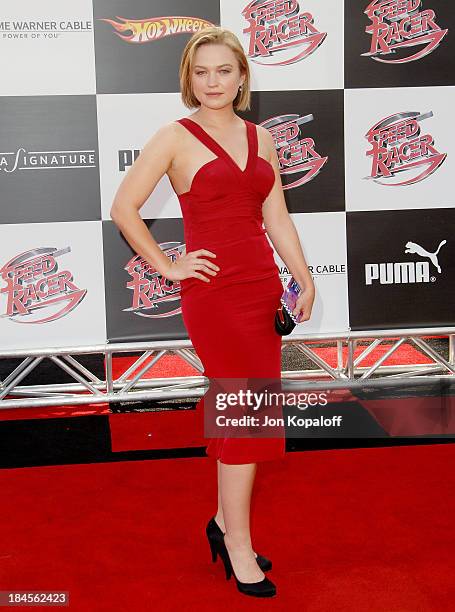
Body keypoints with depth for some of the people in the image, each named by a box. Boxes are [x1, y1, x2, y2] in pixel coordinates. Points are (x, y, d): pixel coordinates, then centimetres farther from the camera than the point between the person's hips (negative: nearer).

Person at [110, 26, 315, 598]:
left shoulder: (259, 137, 12)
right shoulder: (175, 137, -4)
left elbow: (277, 218, 12)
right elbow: (123, 208, -4)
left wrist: (305, 280, 6)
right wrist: (167, 266, -5)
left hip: (263, 287, 6)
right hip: (214, 291, -5)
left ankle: (225, 521, 29)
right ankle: (240, 546, 12)